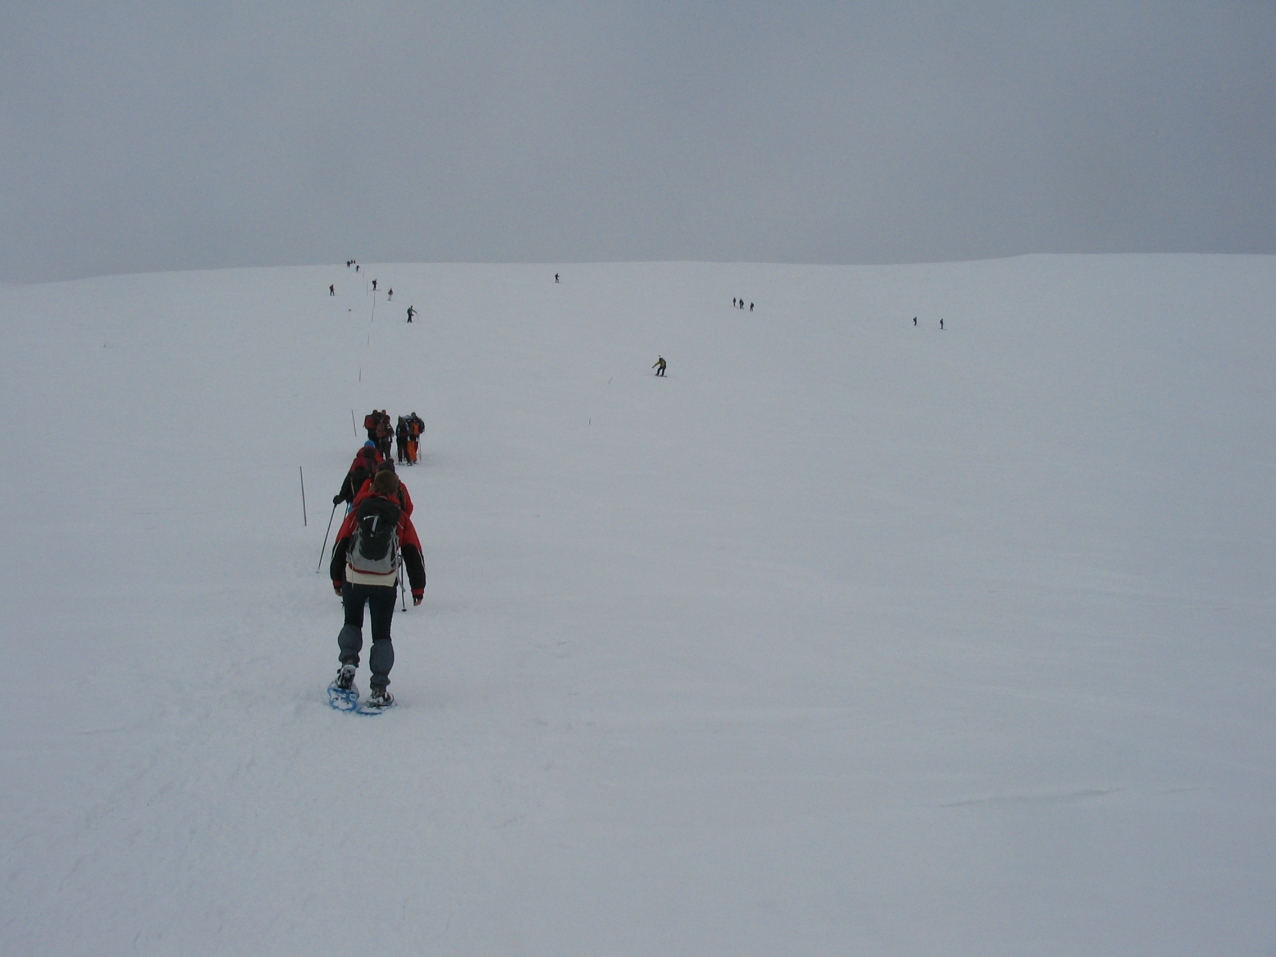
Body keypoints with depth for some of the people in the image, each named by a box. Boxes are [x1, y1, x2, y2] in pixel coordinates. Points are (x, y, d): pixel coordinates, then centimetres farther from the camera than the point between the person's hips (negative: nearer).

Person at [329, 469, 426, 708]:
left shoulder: (357, 513, 6)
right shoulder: (401, 518, 7)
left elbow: (340, 546, 7)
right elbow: (414, 554, 6)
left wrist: (337, 579, 17)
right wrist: (418, 587, 11)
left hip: (354, 579, 0)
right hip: (385, 583, 0)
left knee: (352, 623, 24)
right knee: (381, 635, 7)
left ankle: (348, 664, 2)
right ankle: (379, 690, 1)